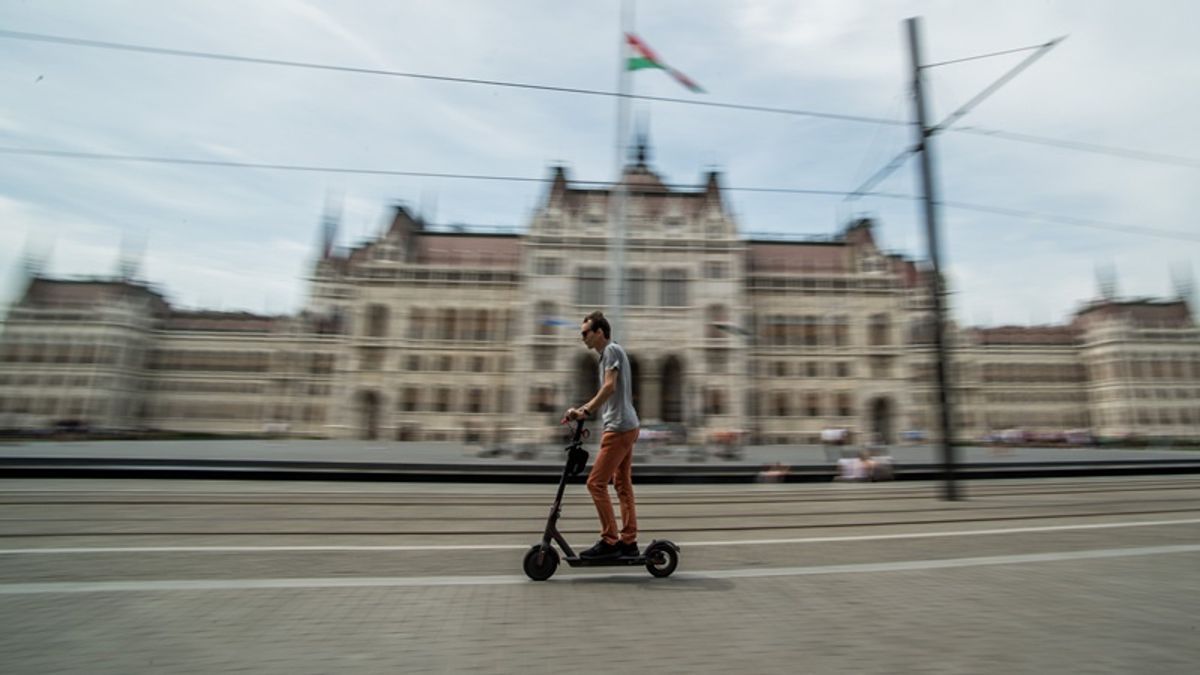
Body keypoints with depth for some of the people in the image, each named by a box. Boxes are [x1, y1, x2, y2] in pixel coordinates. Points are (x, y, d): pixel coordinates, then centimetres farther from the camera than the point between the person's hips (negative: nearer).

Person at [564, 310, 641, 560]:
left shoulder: (612, 350, -8)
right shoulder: (608, 353, 21)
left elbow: (610, 387, -21)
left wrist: (586, 411, -20)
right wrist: (580, 410, 21)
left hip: (619, 428, -10)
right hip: (627, 426, 10)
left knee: (596, 482, -8)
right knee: (623, 485, 11)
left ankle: (610, 541, -1)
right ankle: (628, 541, 17)